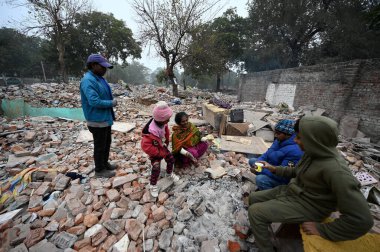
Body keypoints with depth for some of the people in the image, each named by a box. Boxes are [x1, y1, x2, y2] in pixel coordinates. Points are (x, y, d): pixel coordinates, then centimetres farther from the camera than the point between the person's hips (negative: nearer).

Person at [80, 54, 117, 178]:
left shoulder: (99, 78, 10)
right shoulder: (88, 81, -20)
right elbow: (94, 101, -30)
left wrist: (112, 101, 2)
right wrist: (111, 103, -17)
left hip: (105, 118, 9)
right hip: (97, 120, -9)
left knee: (107, 143, 20)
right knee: (100, 146, 5)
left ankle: (105, 163, 38)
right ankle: (99, 170, 22)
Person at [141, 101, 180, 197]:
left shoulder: (163, 124, -18)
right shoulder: (150, 131, -41)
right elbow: (146, 147, -36)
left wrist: (166, 143, 0)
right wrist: (160, 153, -28)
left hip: (163, 147, 7)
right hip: (154, 151, -7)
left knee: (171, 159, 16)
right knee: (156, 168, -6)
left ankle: (170, 173, 47)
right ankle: (153, 185, 21)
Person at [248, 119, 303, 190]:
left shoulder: (294, 151, -31)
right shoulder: (280, 141, -3)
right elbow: (267, 154, 5)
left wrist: (260, 171, -29)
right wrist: (257, 162, -15)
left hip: (283, 180, -9)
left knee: (260, 179, -30)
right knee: (252, 161, 6)